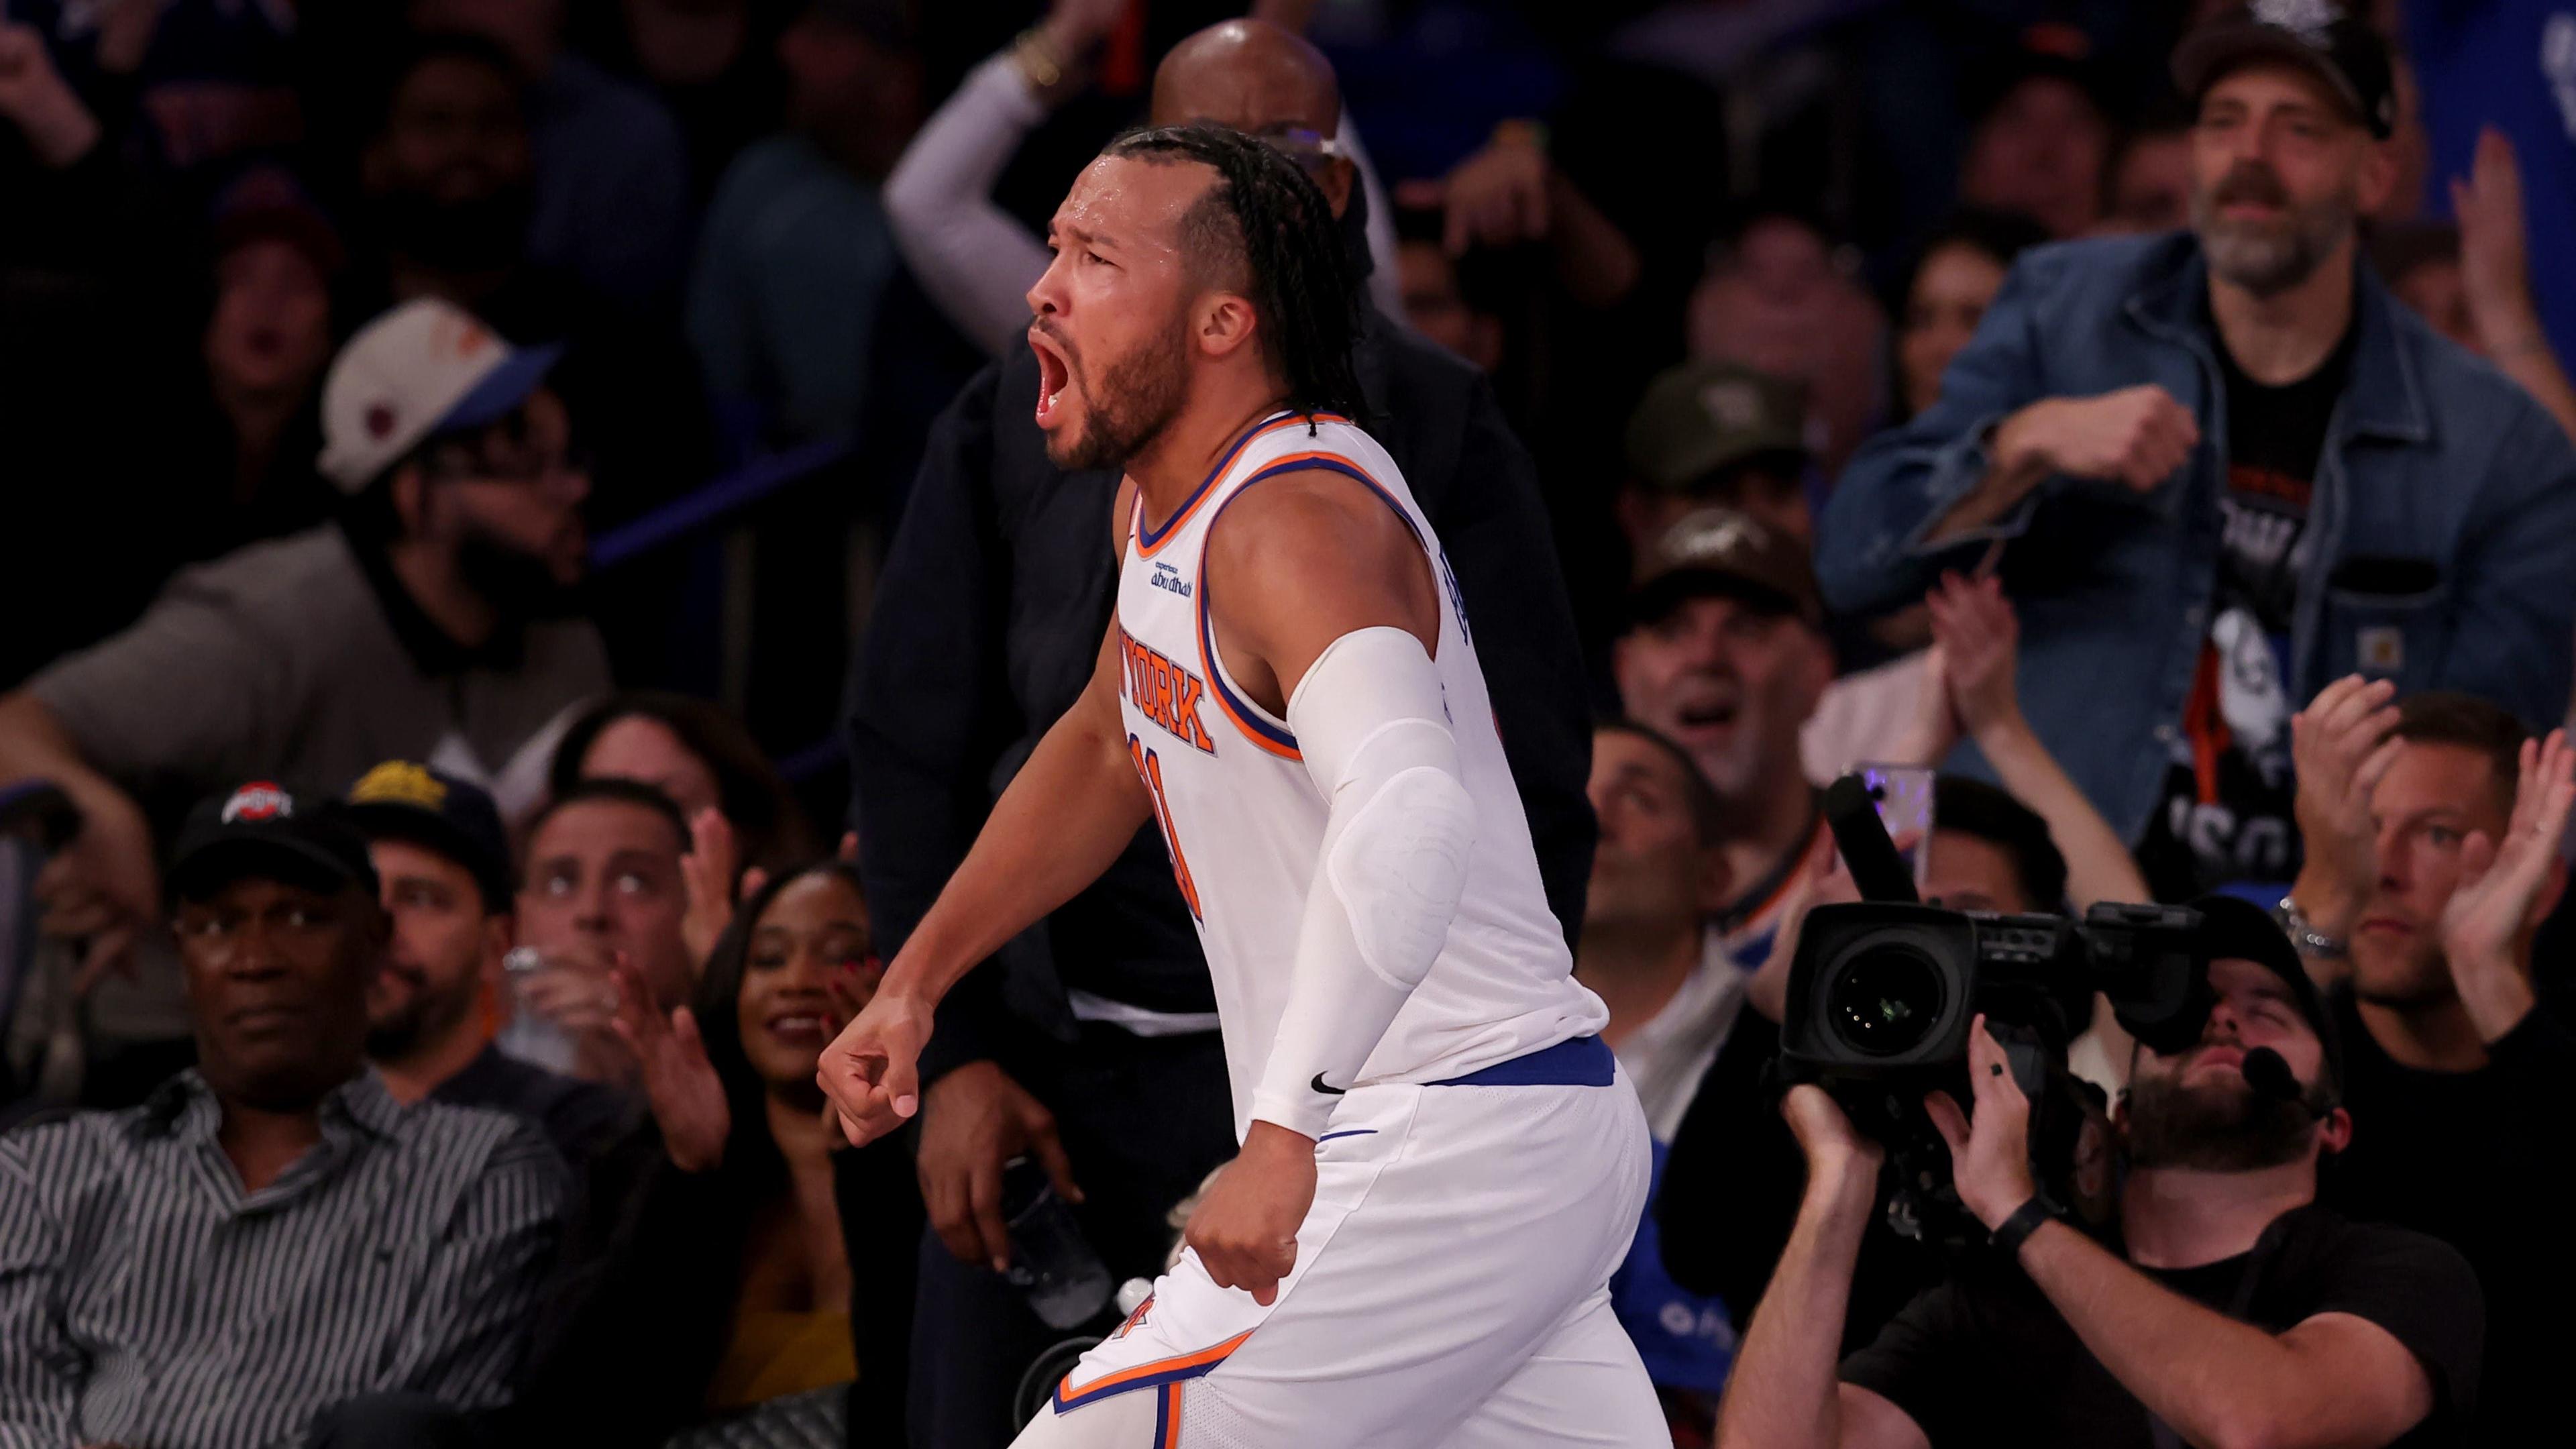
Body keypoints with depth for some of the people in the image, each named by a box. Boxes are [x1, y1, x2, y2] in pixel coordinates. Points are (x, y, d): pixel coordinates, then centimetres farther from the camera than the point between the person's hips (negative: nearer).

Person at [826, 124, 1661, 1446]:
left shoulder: (1295, 522, -21)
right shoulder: (1163, 505, 10)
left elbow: (1409, 818, -40)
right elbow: (1109, 743, 31)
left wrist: (1285, 1132, -47)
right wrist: (916, 979, 26)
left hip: (1444, 1160, -10)